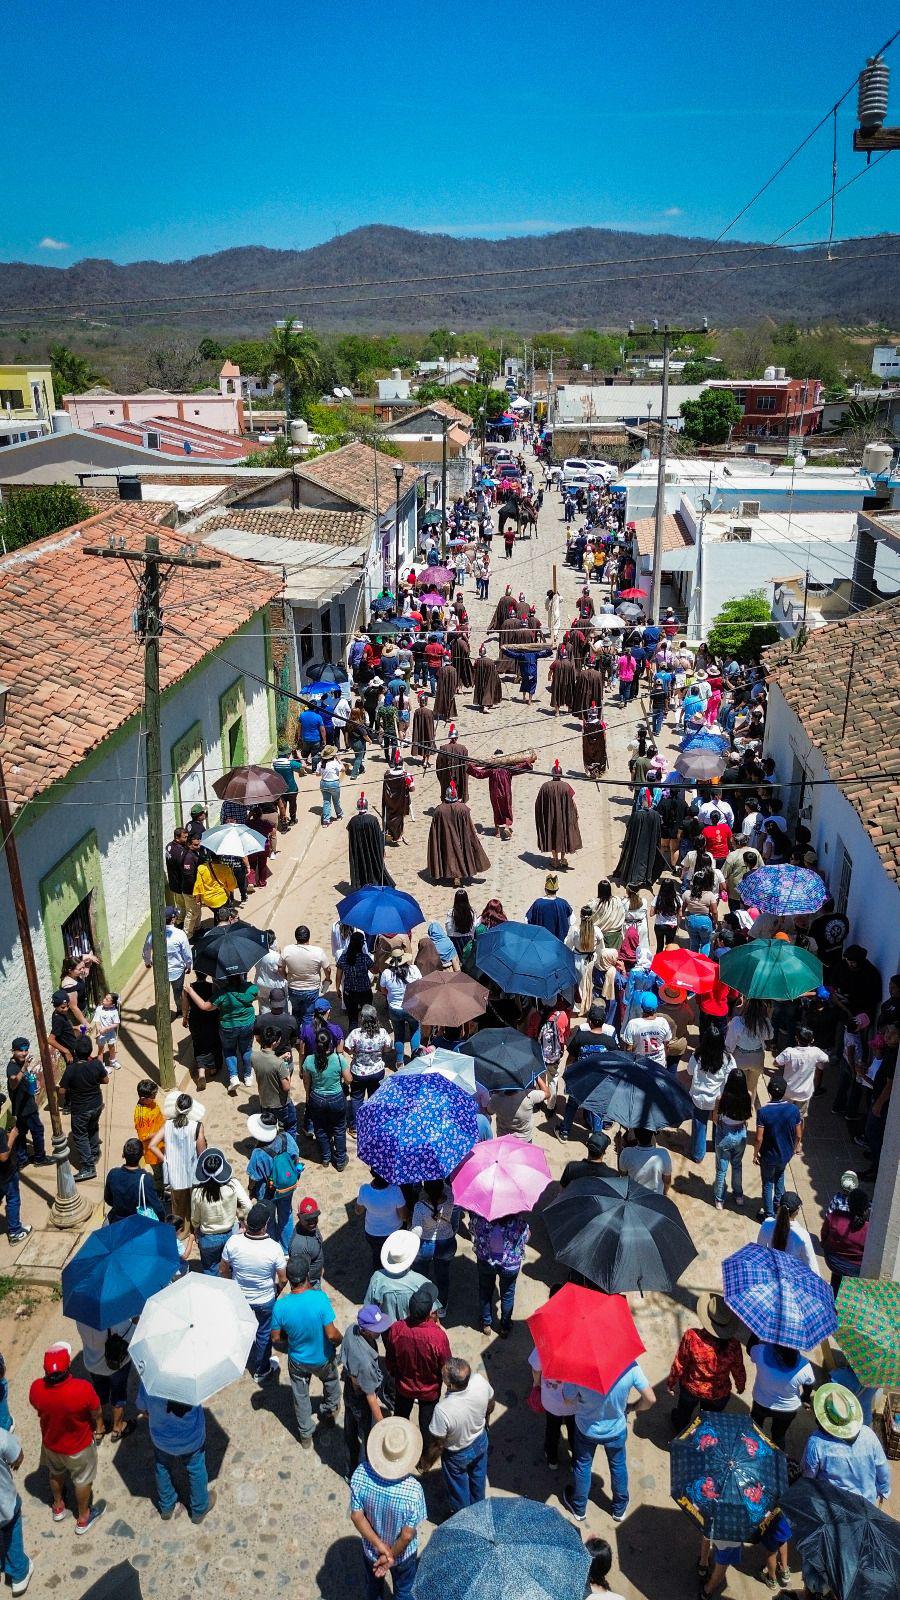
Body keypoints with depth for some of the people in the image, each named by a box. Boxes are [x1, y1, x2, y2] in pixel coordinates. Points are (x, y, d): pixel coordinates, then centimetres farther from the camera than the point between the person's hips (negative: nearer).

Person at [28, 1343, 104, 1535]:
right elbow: (96, 1412, -18)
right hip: (79, 1446, -3)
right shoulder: (83, 1389, -40)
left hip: (50, 1442, 3)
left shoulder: (36, 1388, -31)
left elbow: (38, 1409, -6)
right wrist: (99, 1427, 5)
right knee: (82, 1480, 26)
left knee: (56, 1474, 34)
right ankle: (83, 1518, 48)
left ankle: (58, 1507, 59)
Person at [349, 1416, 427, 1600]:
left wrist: (380, 1546, -12)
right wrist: (391, 1556, -9)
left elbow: (357, 1516, -20)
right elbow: (407, 1535, -25)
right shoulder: (413, 1490, -37)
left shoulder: (360, 1474, -30)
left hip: (370, 1549, 2)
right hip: (403, 1554, -2)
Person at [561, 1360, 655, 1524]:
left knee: (582, 1465, 27)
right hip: (616, 1429, 1)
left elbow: (568, 1398, -20)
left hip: (586, 1429, -1)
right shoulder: (630, 1366, -34)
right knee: (618, 1465, 30)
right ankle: (620, 1509, 52)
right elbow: (650, 1399, -21)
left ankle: (578, 1508, 50)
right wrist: (634, 1408, 0)